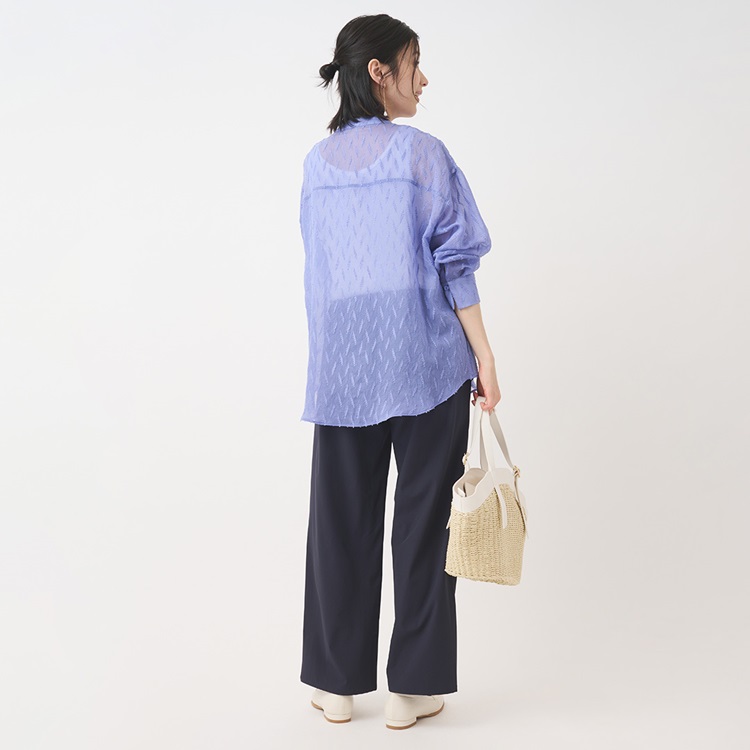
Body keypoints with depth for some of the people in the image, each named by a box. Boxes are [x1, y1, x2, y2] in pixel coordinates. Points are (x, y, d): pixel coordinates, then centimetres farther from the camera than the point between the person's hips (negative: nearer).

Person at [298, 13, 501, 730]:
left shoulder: (316, 161, 7)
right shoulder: (422, 152, -7)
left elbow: (320, 269, 12)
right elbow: (454, 264, -9)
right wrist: (483, 356, -3)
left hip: (339, 368, 4)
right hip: (425, 363, -4)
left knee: (342, 518, 12)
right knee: (422, 516, 6)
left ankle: (336, 682, 21)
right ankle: (411, 687, 14)